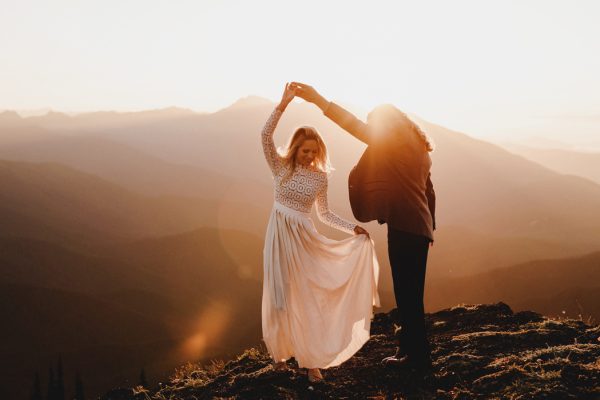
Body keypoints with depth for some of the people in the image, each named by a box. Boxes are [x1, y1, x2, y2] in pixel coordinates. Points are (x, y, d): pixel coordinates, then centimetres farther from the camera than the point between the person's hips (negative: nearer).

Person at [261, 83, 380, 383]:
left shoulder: (319, 176, 3)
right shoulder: (280, 166, -2)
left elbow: (324, 214, 9)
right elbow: (265, 136, -17)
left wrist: (353, 228, -1)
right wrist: (284, 103, -24)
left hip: (305, 238, 1)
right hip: (279, 235, -1)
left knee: (308, 298, 0)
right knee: (279, 296, 6)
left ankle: (312, 360, 7)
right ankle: (279, 352, 23)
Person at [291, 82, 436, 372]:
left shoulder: (393, 142, -7)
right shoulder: (418, 149, 18)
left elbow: (355, 125, -14)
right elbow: (428, 192, 20)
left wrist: (318, 99, -15)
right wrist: (428, 228, 25)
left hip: (404, 227, -9)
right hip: (418, 228, 9)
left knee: (408, 293, -3)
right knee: (409, 293, 16)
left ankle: (418, 356, 3)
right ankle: (410, 350, 26)